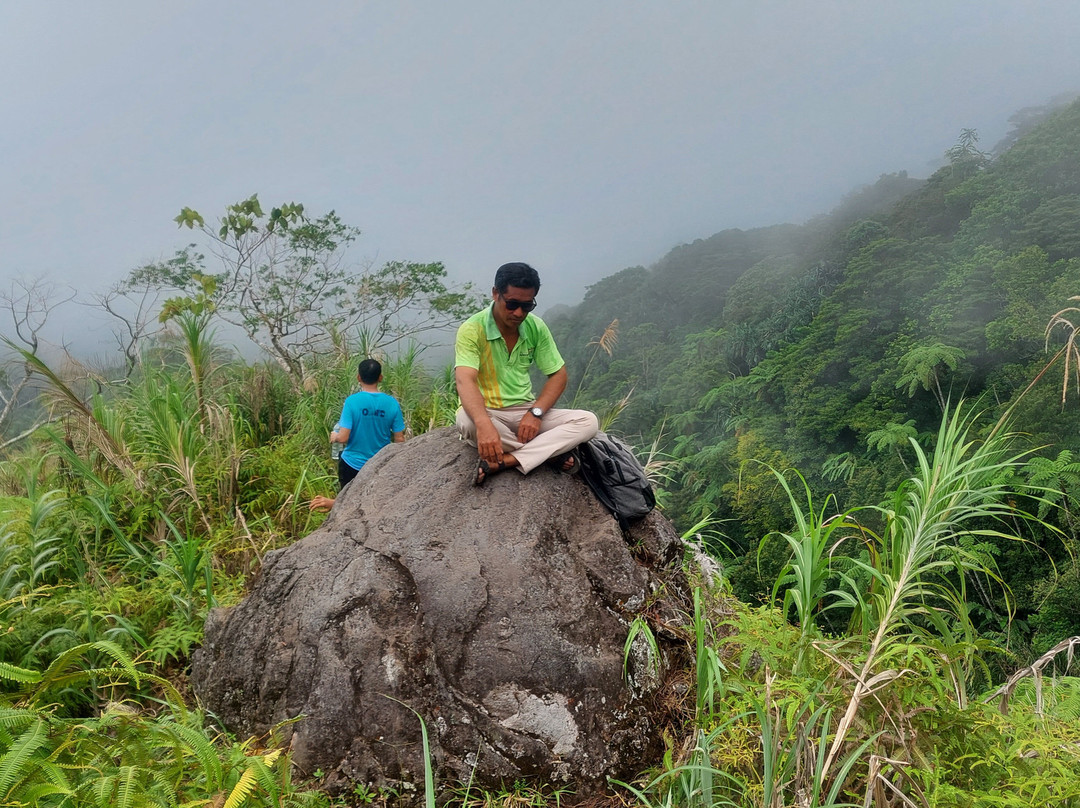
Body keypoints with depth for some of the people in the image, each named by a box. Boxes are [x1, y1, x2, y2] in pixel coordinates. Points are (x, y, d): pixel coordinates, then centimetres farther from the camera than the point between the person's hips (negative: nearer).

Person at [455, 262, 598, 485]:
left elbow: (558, 375, 1)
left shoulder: (536, 327, -2)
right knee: (468, 422, -40)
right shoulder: (471, 330, -17)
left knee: (587, 421, -17)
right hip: (485, 412, -4)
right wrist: (484, 424, -50)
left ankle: (504, 461, -29)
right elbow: (465, 381, -31)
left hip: (525, 411, 4)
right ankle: (550, 452, -19)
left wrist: (535, 412, -17)